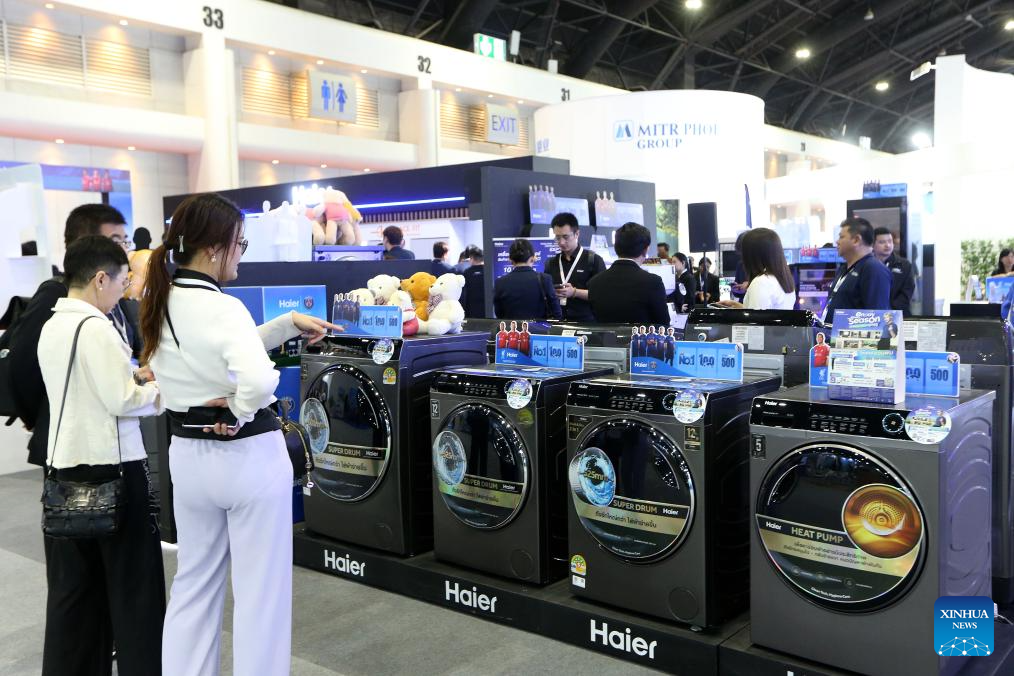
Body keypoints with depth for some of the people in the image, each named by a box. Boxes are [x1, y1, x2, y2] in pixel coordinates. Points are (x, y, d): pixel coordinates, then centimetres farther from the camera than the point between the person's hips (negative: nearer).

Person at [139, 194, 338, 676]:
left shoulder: (159, 305, 3)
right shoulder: (222, 307, -22)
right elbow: (259, 380, -39)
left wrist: (289, 324, 10)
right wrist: (238, 411, -18)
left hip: (187, 455, 8)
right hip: (249, 457, -8)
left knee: (193, 584, 21)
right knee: (260, 591, 8)